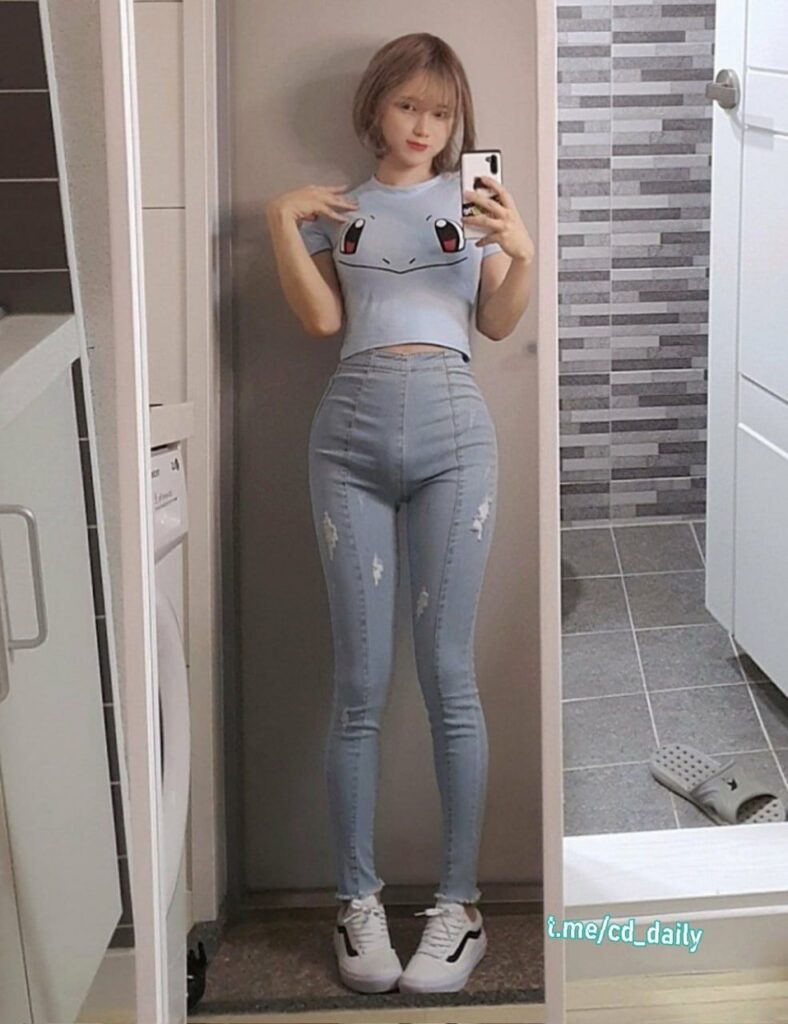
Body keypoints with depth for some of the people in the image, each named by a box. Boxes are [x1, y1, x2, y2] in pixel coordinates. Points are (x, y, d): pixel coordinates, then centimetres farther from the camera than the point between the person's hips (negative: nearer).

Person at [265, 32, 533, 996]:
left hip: (451, 426, -1)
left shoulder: (471, 196, 15)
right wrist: (282, 220, -2)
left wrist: (522, 251, -10)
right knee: (359, 681, -2)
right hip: (352, 429, 1)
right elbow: (320, 317, 4)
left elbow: (499, 321, 7)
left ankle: (458, 902, 4)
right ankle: (358, 899, 7)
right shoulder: (336, 207, 18)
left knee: (447, 671, -3)